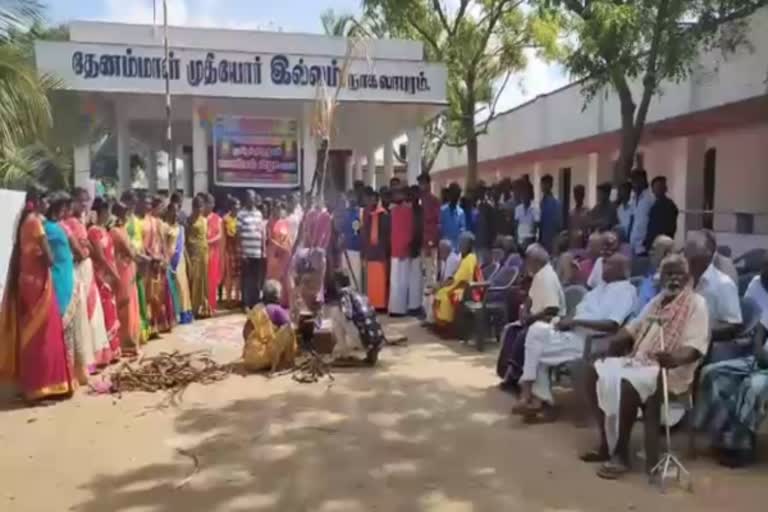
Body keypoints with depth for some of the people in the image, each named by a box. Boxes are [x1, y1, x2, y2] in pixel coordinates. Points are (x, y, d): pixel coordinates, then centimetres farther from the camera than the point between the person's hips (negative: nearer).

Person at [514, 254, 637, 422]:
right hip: (573, 331, 9)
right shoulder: (604, 285, 20)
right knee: (537, 329, -12)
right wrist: (567, 320, -2)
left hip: (587, 340, -9)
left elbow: (612, 325, -20)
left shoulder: (626, 291, -8)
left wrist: (576, 321, -20)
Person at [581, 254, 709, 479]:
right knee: (596, 373, -10)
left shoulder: (696, 303, -5)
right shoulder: (657, 301, 19)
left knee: (627, 384, -34)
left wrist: (675, 358, -36)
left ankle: (620, 453, -19)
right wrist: (616, 340, 2)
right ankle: (607, 442, -3)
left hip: (669, 368, -8)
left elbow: (695, 347, -16)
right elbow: (634, 327, 22)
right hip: (639, 360, 8)